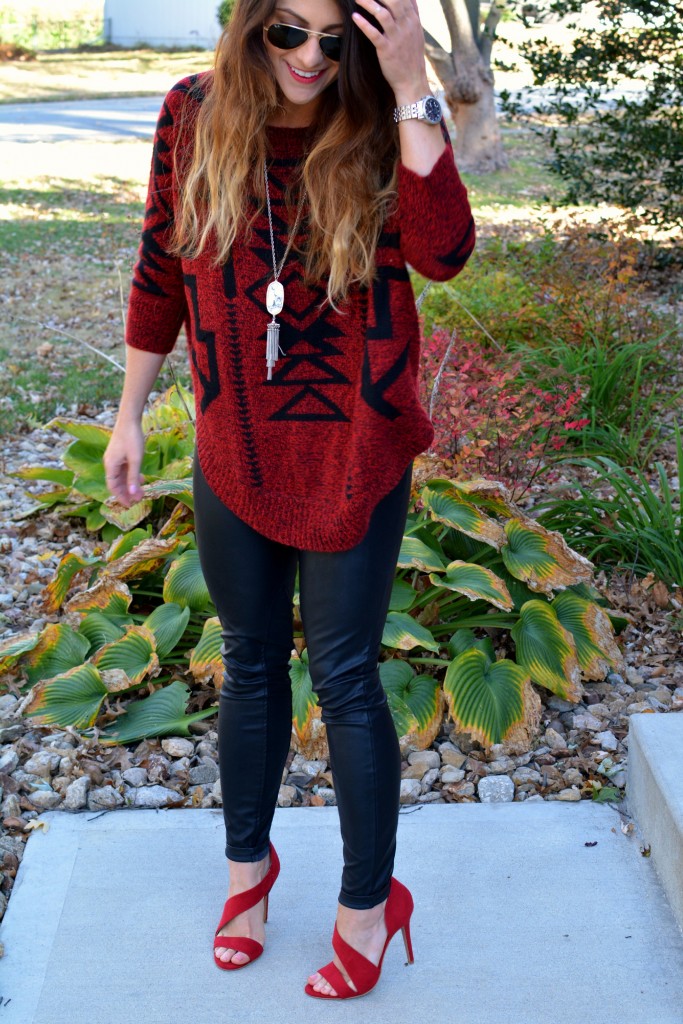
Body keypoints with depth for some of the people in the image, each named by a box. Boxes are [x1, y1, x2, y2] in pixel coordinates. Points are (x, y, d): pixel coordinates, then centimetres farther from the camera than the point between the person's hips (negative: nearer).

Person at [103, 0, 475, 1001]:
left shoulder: (379, 130, -9)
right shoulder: (196, 114, -3)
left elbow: (444, 252, -26)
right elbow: (161, 270, 5)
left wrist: (411, 91, -30)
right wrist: (131, 412, 8)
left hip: (353, 456, -2)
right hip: (235, 452, 3)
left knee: (344, 677, 5)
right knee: (250, 665, 16)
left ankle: (367, 904, 25)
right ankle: (247, 866, 39)